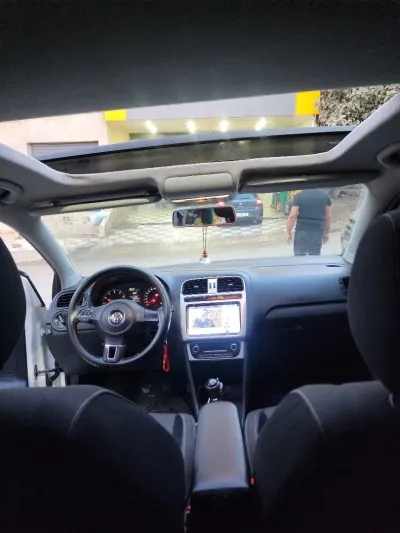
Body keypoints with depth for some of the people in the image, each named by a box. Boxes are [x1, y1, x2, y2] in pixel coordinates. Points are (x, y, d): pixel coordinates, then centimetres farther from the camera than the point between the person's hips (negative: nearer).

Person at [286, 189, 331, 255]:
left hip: (302, 231, -2)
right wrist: (326, 233, 16)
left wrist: (289, 233, -2)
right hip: (317, 232, 2)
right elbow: (328, 217, 5)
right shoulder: (324, 195, 2)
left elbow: (292, 216, -9)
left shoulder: (299, 195, -5)